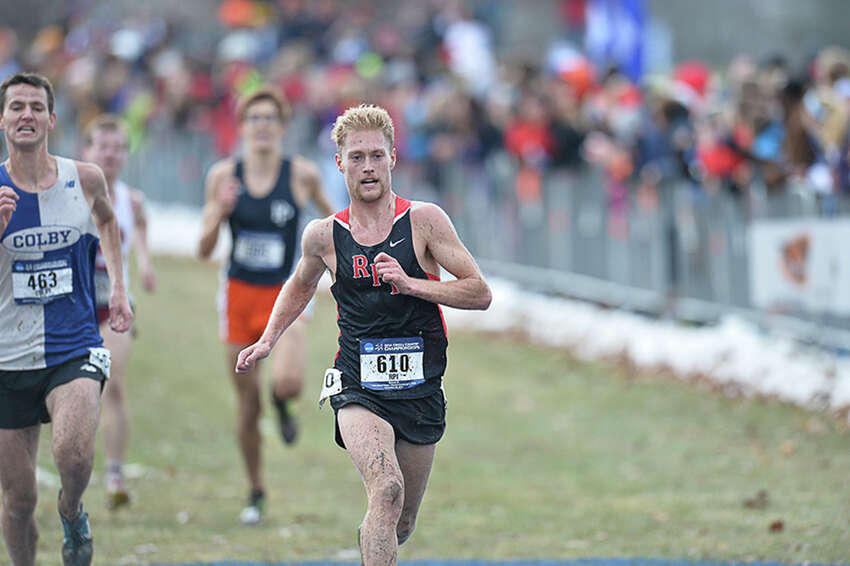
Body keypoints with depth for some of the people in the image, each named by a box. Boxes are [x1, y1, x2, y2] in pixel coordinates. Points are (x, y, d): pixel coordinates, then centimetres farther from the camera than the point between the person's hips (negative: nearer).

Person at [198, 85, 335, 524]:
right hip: (239, 294, 2)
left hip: (285, 295, -2)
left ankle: (282, 404, 12)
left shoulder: (302, 174, -6)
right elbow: (204, 249, -2)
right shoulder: (224, 175, -2)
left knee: (288, 382, -27)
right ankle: (256, 492, 25)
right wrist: (221, 210, -18)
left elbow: (329, 212, 14)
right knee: (247, 402, 7)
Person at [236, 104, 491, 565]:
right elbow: (300, 287, 24)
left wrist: (411, 284, -17)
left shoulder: (424, 220, -4)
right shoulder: (324, 235, 2)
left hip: (420, 388, 1)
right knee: (386, 489, -28)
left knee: (401, 524, 13)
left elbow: (479, 293, -6)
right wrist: (266, 342, 12)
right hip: (357, 385, -1)